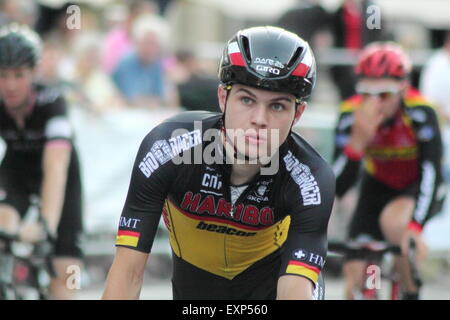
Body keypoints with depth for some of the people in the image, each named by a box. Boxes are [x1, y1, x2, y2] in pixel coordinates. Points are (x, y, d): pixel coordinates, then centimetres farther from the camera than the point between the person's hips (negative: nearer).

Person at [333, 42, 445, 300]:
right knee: (356, 274, -10)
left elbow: (431, 172, -39)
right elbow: (339, 187, -28)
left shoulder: (421, 113, -32)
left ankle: (412, 293, -14)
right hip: (378, 186, 3)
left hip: (419, 189, -3)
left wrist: (415, 227, -53)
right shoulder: (351, 116, -26)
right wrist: (358, 141, -46)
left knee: (394, 220, -35)